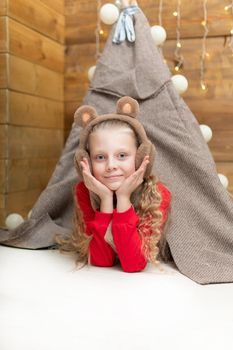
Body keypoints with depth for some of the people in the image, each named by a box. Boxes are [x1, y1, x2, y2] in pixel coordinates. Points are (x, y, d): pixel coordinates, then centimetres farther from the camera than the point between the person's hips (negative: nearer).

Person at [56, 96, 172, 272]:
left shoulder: (158, 194, -30)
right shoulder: (84, 191, -27)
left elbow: (134, 264, -35)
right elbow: (101, 261, -30)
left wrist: (123, 197, -43)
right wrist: (106, 199, -41)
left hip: (146, 260, -1)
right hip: (101, 257, 1)